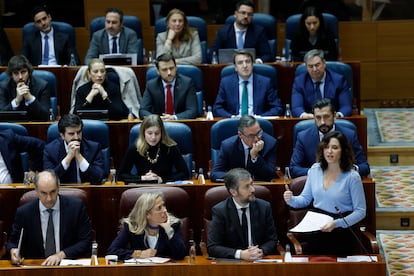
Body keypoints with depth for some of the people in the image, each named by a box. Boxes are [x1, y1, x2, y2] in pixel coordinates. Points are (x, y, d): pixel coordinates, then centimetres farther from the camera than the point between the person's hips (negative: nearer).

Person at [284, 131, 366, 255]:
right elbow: (306, 198, 17)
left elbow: (360, 211, -6)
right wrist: (291, 200, -5)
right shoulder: (315, 170, 7)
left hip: (342, 231, -3)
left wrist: (337, 224, -19)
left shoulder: (352, 177, -7)